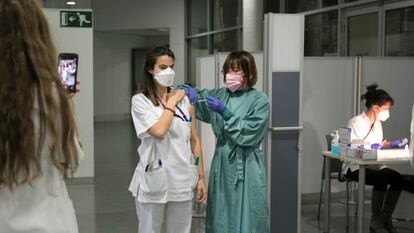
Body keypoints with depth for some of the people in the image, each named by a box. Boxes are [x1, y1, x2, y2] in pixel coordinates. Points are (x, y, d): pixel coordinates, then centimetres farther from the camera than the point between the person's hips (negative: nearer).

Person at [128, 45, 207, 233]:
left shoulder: (184, 99, 6)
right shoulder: (140, 100, -5)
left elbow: (194, 140, 10)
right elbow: (159, 132, -21)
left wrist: (201, 177, 8)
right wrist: (171, 103, -8)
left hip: (183, 181, 3)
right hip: (154, 181, -3)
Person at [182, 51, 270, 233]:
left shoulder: (259, 100, -6)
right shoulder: (220, 94, 8)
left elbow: (248, 133, -14)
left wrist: (224, 112, -19)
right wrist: (190, 92, -12)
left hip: (246, 168, -5)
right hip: (222, 164, 5)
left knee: (246, 218, 0)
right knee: (220, 217, 10)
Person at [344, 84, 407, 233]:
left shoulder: (378, 123, 11)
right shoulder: (356, 122, -12)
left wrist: (390, 145, 3)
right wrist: (371, 147, -28)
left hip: (373, 164, 7)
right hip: (355, 166, -7)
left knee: (397, 178, -19)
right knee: (382, 180, -32)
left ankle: (386, 219, -6)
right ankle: (375, 221, -16)